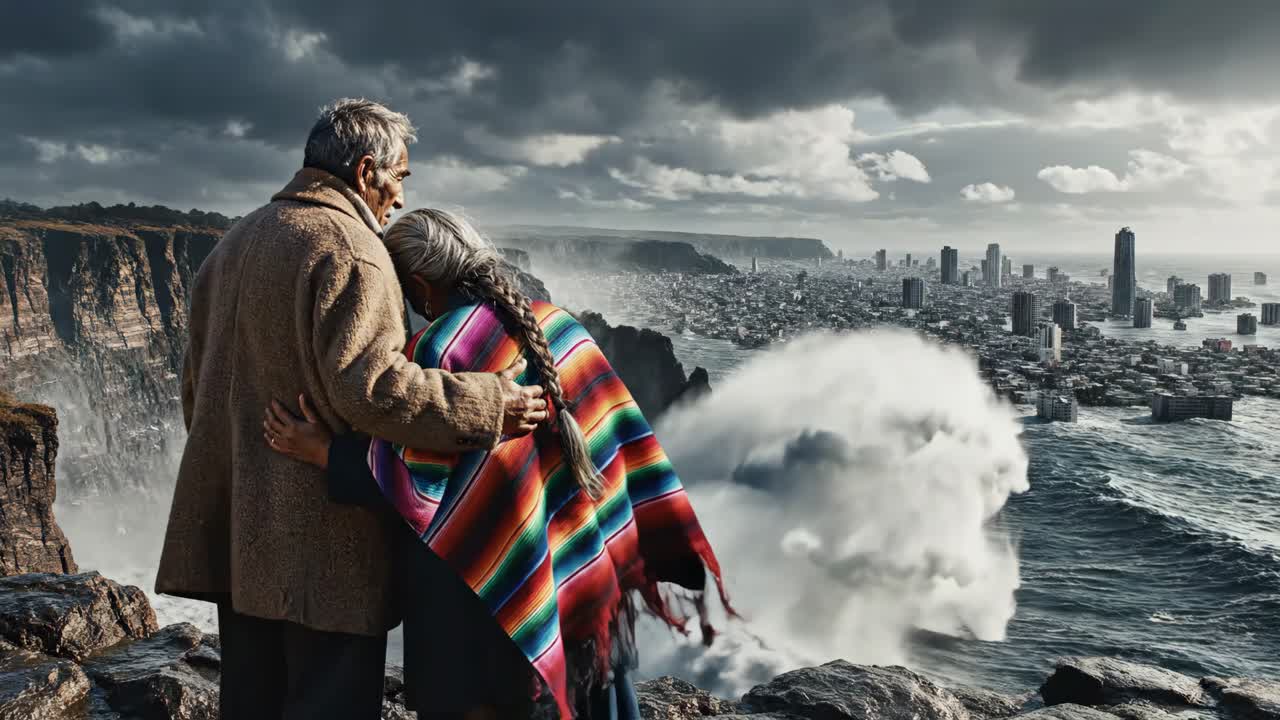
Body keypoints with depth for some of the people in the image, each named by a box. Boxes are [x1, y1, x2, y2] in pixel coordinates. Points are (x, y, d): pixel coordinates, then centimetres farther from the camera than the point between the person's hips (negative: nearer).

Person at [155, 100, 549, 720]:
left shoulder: (238, 238, 17)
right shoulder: (348, 246, -14)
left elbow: (197, 375, 22)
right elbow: (368, 386, -25)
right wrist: (488, 404, -20)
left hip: (235, 528, 9)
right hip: (322, 539, -9)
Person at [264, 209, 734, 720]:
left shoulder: (438, 350, -16)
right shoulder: (558, 324, 2)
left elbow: (420, 488, -17)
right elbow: (621, 438, 5)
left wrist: (325, 452, -11)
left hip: (486, 590, -6)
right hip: (587, 572, 7)